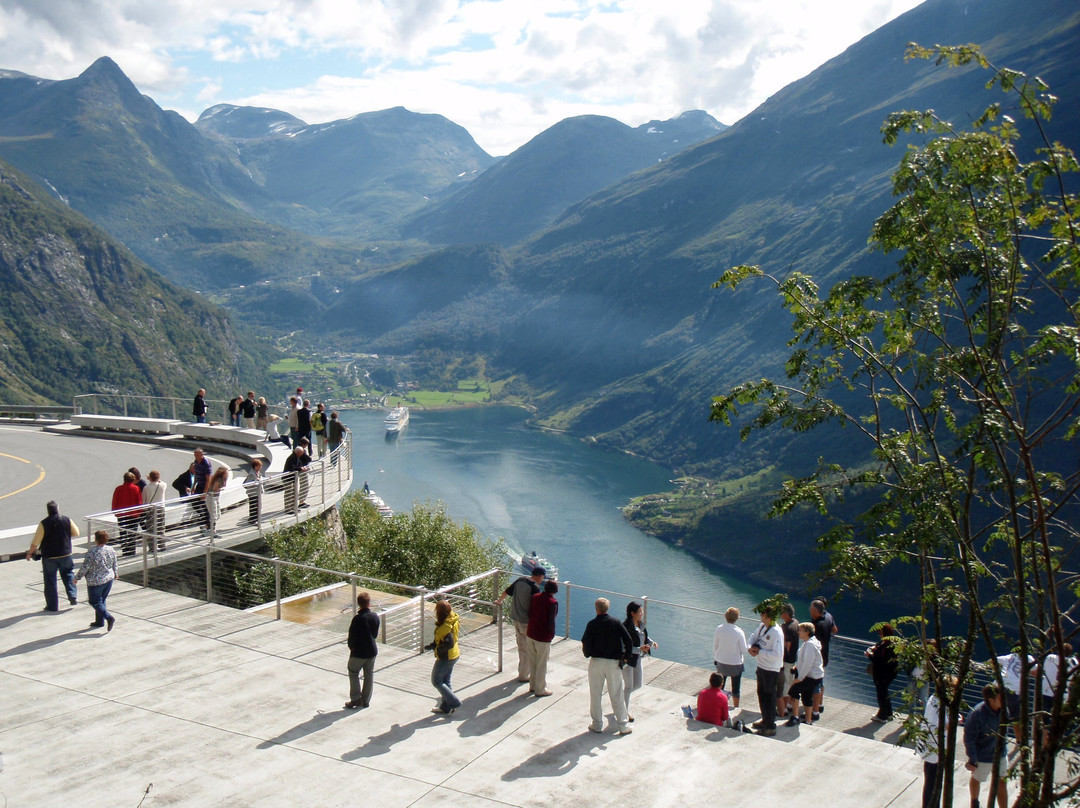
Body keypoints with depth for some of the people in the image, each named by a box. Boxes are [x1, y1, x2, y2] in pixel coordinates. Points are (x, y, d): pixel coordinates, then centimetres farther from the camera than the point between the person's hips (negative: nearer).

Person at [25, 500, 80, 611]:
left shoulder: (44, 524, -14)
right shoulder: (66, 521, -7)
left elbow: (36, 541, -9)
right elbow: (76, 532, 8)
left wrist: (30, 552, 7)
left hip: (49, 556, -2)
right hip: (65, 555, 2)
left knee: (50, 581, 8)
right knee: (68, 573, 23)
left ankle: (52, 605, 13)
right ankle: (73, 596, 11)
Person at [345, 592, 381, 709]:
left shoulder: (358, 618, -21)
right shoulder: (375, 617, -4)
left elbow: (352, 636, -15)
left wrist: (351, 648, 2)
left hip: (358, 652, -5)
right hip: (372, 651, 5)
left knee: (353, 674, 13)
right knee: (369, 675, 15)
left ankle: (355, 699, 10)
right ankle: (366, 700, 22)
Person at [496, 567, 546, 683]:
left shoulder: (520, 580, 2)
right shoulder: (535, 588, -20)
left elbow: (507, 591, 15)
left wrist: (499, 601, 33)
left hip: (515, 619, 8)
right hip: (526, 622, -8)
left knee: (521, 647, 20)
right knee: (528, 649, 6)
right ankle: (523, 675, 13)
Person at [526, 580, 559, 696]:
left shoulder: (536, 597, 1)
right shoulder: (553, 602, -17)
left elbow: (529, 613, 7)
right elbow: (551, 621, -18)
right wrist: (552, 634, -3)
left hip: (530, 634, 6)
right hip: (543, 637, -6)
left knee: (532, 661, 18)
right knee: (542, 664, 6)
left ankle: (533, 685, 30)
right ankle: (540, 689, 14)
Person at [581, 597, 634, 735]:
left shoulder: (592, 624, -7)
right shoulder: (616, 623, -2)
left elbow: (585, 643, -12)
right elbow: (629, 641, -6)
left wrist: (587, 654, 9)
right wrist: (625, 657, 6)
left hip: (596, 662, -1)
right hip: (613, 663, 1)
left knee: (595, 695, 11)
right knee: (617, 695, 8)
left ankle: (597, 725, 16)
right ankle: (624, 726, 12)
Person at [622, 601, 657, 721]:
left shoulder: (640, 624, 0)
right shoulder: (626, 627, -25)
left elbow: (645, 637, 16)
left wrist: (651, 643, -5)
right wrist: (640, 649, -33)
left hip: (639, 658, 8)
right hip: (628, 660, -8)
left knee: (638, 684, 16)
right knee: (629, 686, 6)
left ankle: (621, 694, 42)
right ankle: (625, 712, 24)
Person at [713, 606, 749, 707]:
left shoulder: (719, 629, -12)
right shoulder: (739, 632, -21)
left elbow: (714, 646, -2)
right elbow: (744, 649, -12)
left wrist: (715, 658, 14)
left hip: (721, 662, 3)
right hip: (736, 663, -3)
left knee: (719, 686, 22)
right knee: (735, 689, 13)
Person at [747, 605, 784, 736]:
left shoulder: (776, 633, -25)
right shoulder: (761, 626, 0)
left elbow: (777, 655, -28)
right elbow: (753, 637, 16)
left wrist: (759, 652, -22)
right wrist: (751, 647, -5)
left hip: (771, 670, -8)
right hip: (761, 666, 8)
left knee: (769, 697, 3)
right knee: (761, 694, 21)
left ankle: (771, 727, 16)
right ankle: (765, 720, 39)